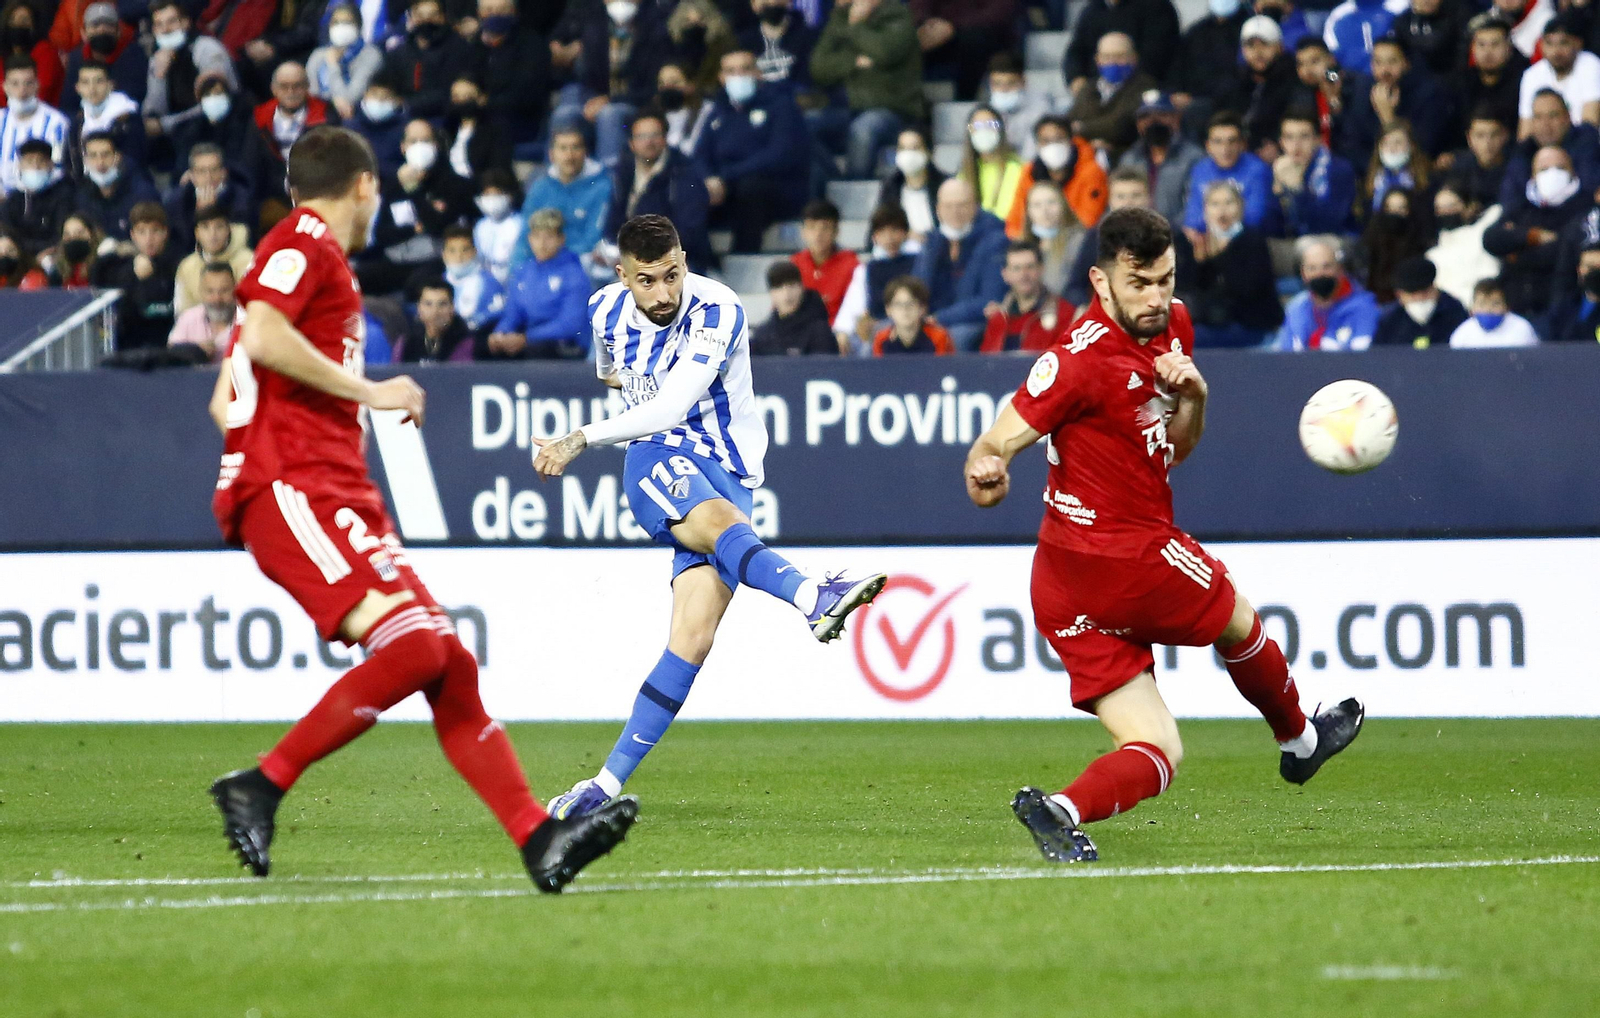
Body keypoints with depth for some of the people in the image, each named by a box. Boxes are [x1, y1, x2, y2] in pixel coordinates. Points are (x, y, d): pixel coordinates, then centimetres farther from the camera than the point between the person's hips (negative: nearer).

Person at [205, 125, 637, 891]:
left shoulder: (316, 255, 26)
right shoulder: (304, 244, -2)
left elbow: (225, 401, 27)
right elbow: (261, 338, -21)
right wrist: (369, 391, -13)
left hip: (339, 495, 10)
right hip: (292, 489, -10)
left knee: (450, 664, 0)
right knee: (410, 647, -23)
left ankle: (539, 841, -6)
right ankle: (262, 786, -14)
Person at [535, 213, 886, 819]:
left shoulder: (717, 313, -15)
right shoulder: (607, 310, 2)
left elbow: (670, 408, -24)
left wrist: (582, 440, -28)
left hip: (727, 474, -2)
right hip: (656, 466, 2)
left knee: (695, 633, -17)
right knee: (717, 519, -36)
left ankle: (611, 782, -12)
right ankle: (811, 597, -66)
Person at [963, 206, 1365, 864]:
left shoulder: (1170, 327, 8)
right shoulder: (1081, 360, -20)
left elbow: (1176, 448, 17)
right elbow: (994, 444, -18)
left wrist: (1191, 397, -4)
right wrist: (986, 472, -40)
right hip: (1128, 558, -8)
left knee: (1156, 755, 2)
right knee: (1237, 620, 20)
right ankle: (1299, 740, 46)